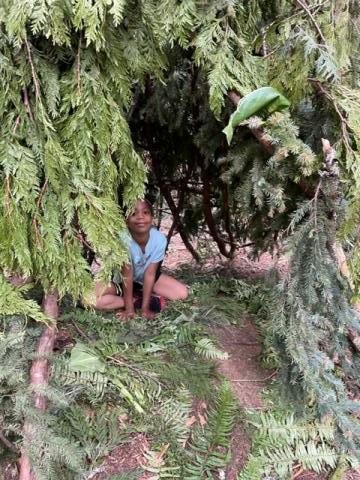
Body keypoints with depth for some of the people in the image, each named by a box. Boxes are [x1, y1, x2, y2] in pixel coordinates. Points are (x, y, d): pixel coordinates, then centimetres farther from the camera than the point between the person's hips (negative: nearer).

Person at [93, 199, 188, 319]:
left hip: (144, 278, 2)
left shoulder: (159, 239, -28)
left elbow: (150, 274, -21)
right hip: (119, 277, -2)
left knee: (182, 293, -11)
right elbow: (127, 275, -28)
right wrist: (129, 309, -24)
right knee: (94, 299, -29)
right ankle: (136, 301, -12)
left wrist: (145, 308, -22)